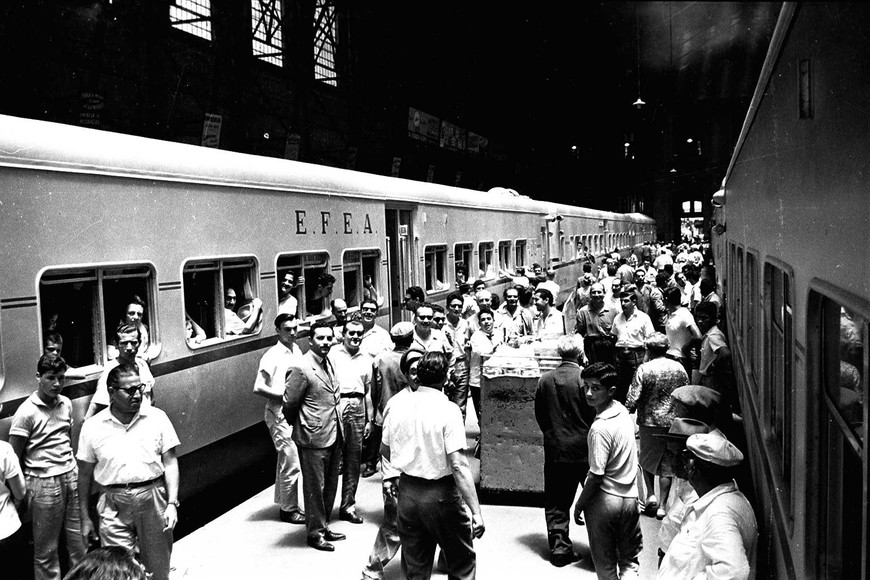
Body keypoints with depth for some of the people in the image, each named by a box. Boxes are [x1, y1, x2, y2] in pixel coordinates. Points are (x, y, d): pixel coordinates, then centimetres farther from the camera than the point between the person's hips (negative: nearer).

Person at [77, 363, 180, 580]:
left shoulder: (157, 418, -2)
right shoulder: (93, 427, -1)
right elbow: (85, 474, 7)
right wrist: (85, 518, 9)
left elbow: (170, 462, 1)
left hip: (153, 499, 1)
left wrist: (172, 503, -7)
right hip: (114, 504, 0)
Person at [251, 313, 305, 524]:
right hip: (279, 414, -7)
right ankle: (289, 509, 13)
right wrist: (284, 396, -19)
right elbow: (258, 388, -18)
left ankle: (283, 503, 30)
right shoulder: (273, 356, -15)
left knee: (285, 460, 18)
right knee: (292, 463, -2)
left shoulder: (296, 350, 6)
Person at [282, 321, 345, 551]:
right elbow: (289, 404, -12)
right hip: (313, 438, -8)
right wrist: (301, 426, 1)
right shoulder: (301, 368, -17)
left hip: (334, 436, 8)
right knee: (315, 488, 5)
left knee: (330, 486, 17)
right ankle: (315, 533, 19)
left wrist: (338, 428, 15)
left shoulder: (328, 363, 10)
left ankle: (324, 526, 32)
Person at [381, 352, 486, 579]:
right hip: (440, 494, -5)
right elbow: (458, 466, -21)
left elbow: (385, 450, 11)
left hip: (407, 491, 5)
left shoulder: (396, 403, -1)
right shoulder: (448, 410, -17)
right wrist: (476, 511, -19)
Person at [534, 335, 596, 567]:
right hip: (585, 449, -2)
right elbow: (595, 413, -9)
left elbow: (539, 414, 5)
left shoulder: (545, 379, -1)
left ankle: (559, 546, 12)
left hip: (555, 450, 3)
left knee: (556, 502, 11)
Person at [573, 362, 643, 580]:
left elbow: (596, 476, -22)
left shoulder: (600, 428, -25)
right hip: (630, 497, 7)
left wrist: (579, 505, -8)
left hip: (604, 500, -7)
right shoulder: (624, 412, -2)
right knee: (630, 559, 19)